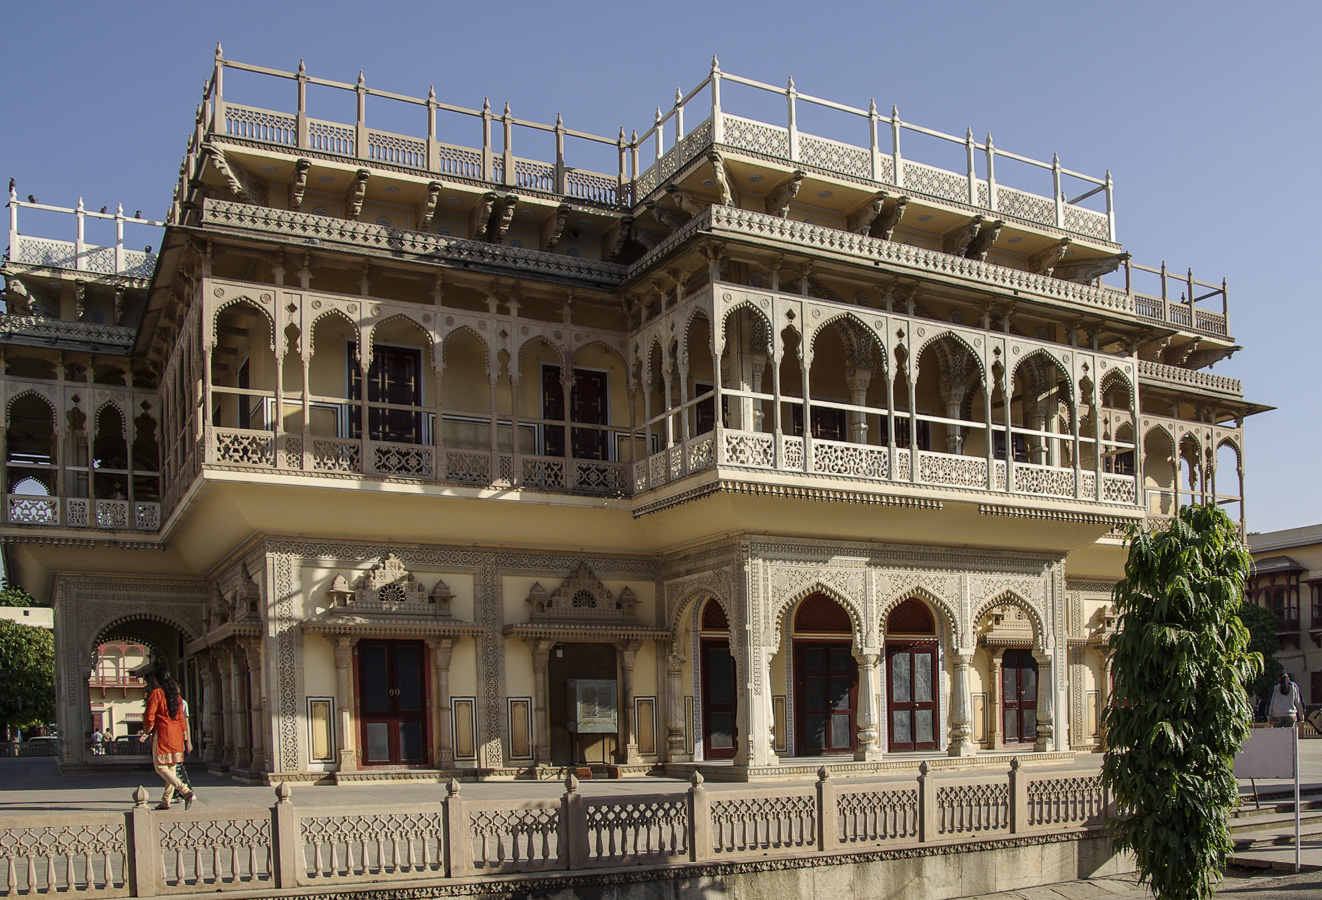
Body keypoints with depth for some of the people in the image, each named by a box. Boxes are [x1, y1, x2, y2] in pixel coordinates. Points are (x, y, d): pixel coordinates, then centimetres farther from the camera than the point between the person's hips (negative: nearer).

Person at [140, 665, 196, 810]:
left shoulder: (156, 693, -6)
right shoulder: (176, 695, 13)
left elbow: (149, 717, -11)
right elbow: (181, 718, 15)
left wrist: (146, 732, 7)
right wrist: (186, 740, 18)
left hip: (162, 733, -7)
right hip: (176, 734, 7)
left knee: (160, 767, -7)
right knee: (171, 767, 11)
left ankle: (186, 791, -22)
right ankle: (166, 801, 14)